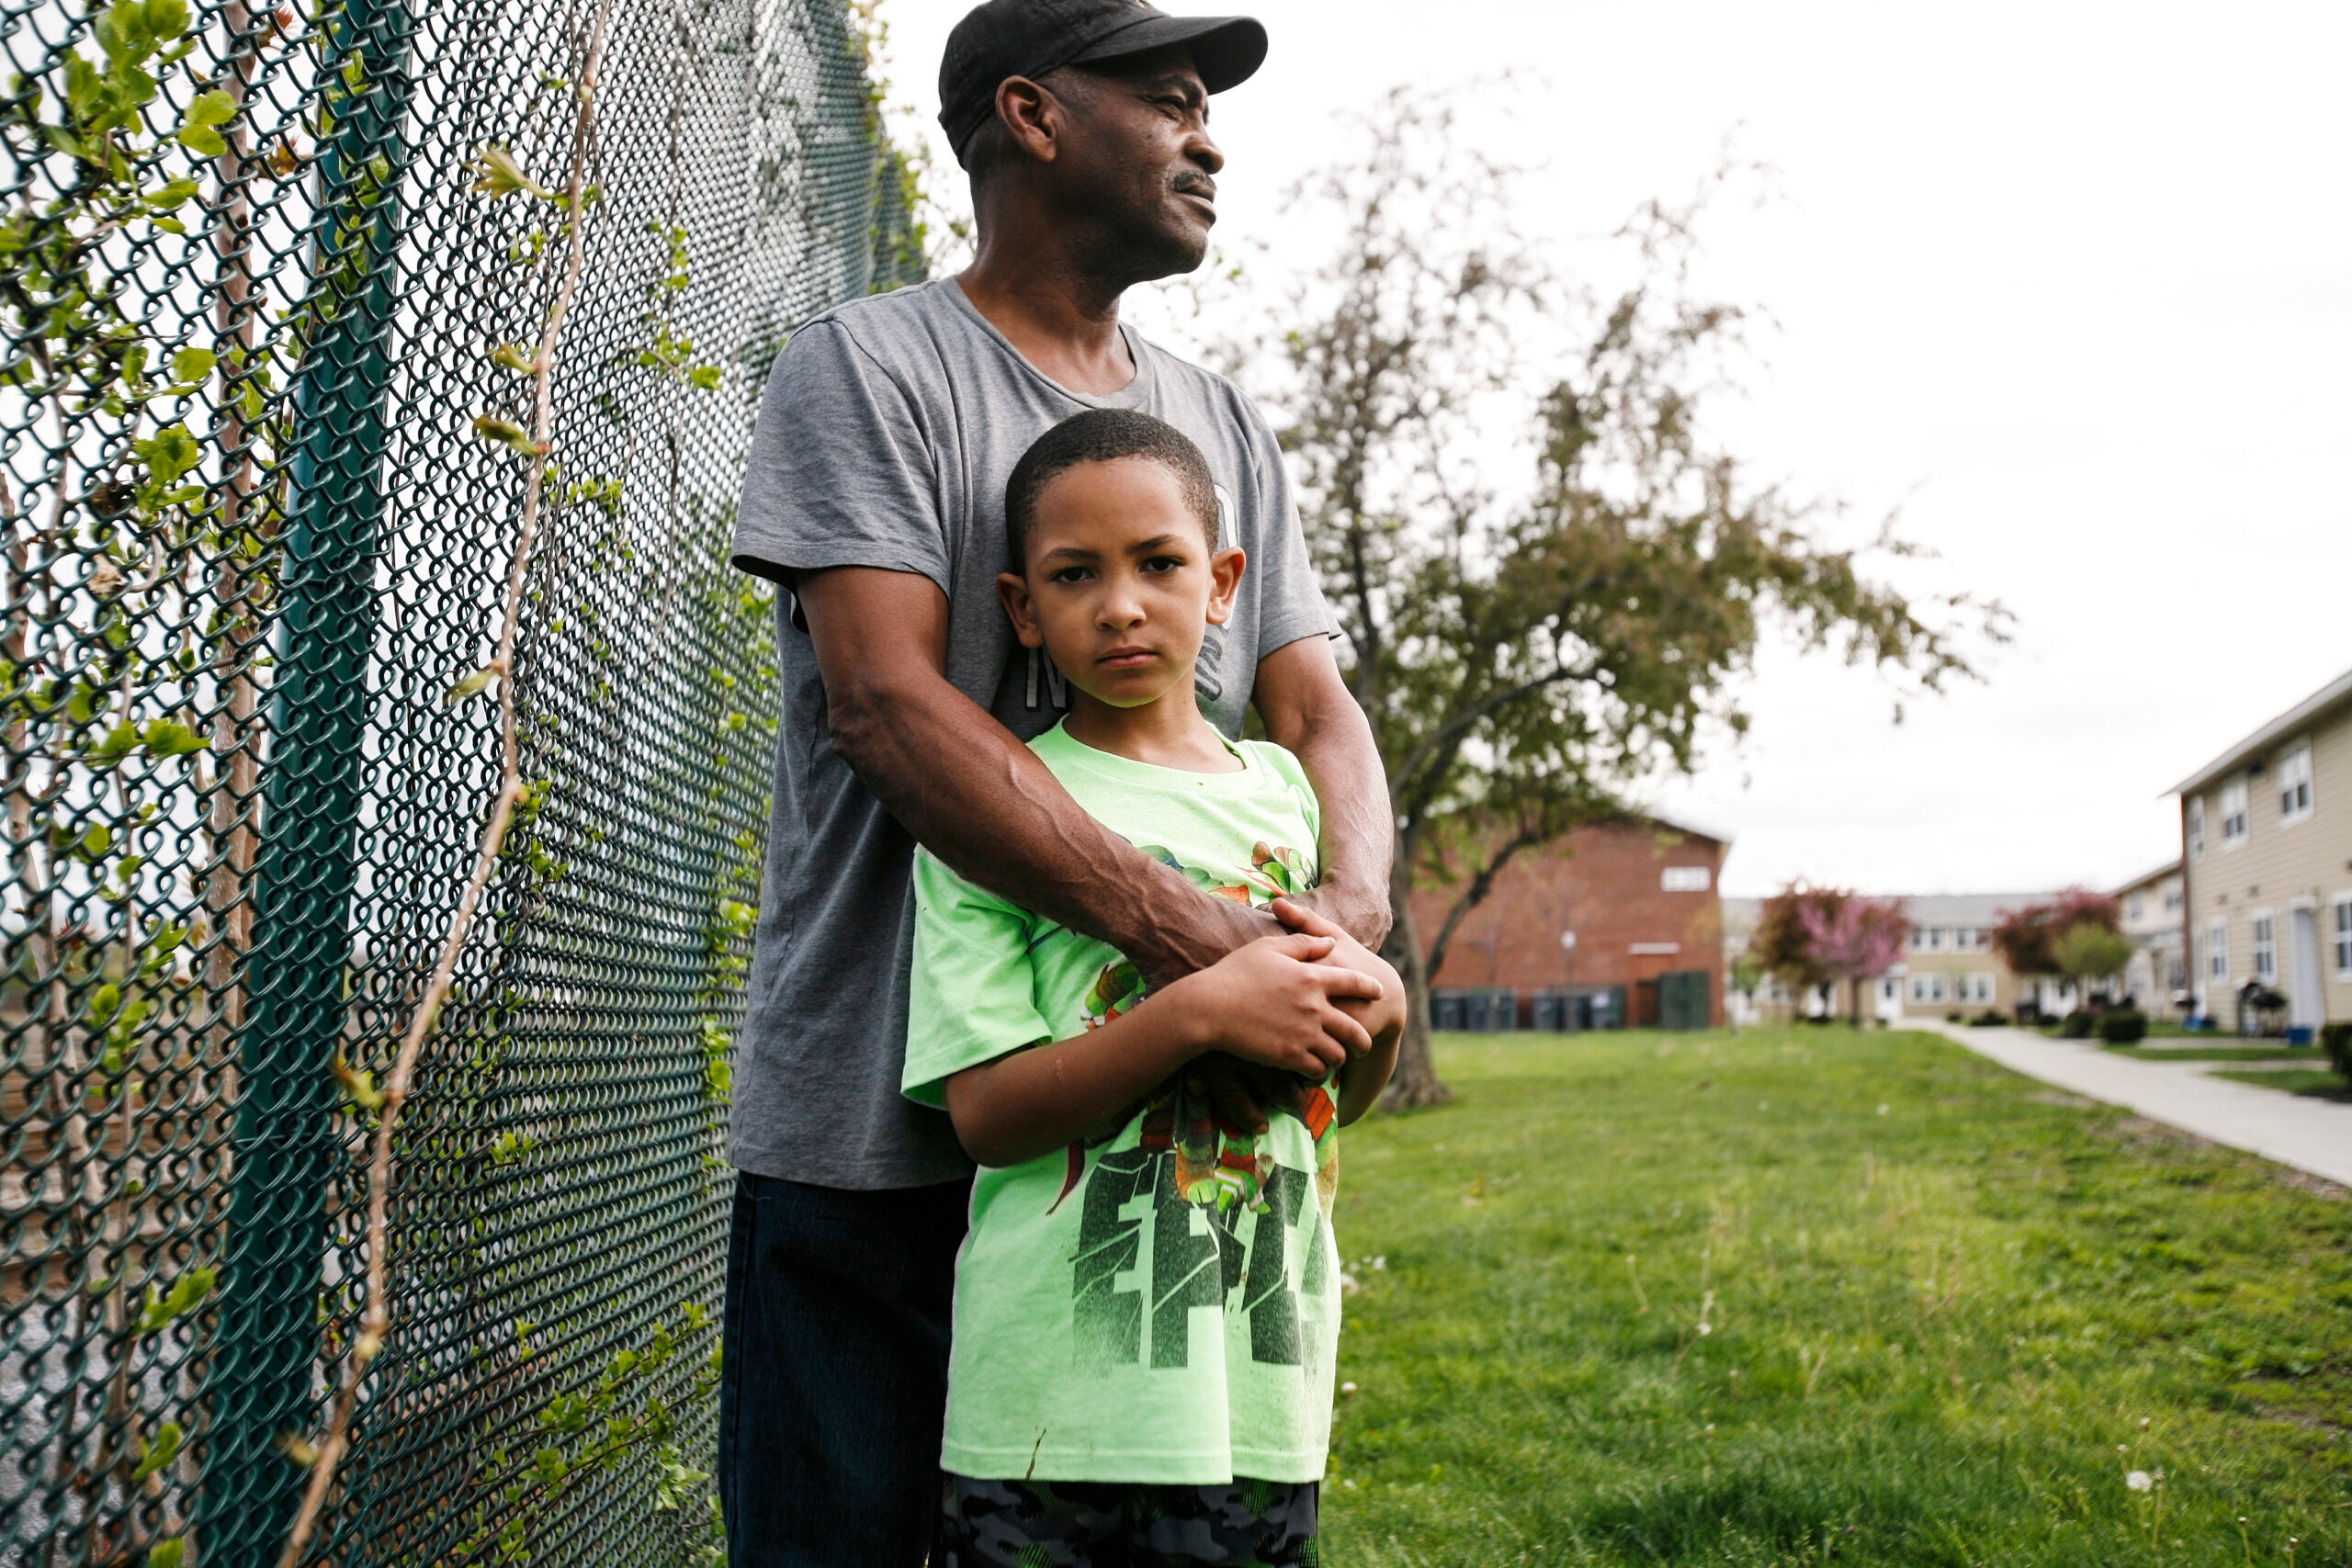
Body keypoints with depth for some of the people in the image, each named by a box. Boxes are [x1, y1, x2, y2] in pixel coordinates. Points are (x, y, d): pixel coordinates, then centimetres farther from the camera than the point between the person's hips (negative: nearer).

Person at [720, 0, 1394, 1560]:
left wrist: (1350, 909, -13)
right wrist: (1184, 931, -25)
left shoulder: (1225, 422, 16)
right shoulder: (871, 366, -2)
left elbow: (1317, 709, 11)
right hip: (877, 1136, -5)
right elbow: (887, 701, -15)